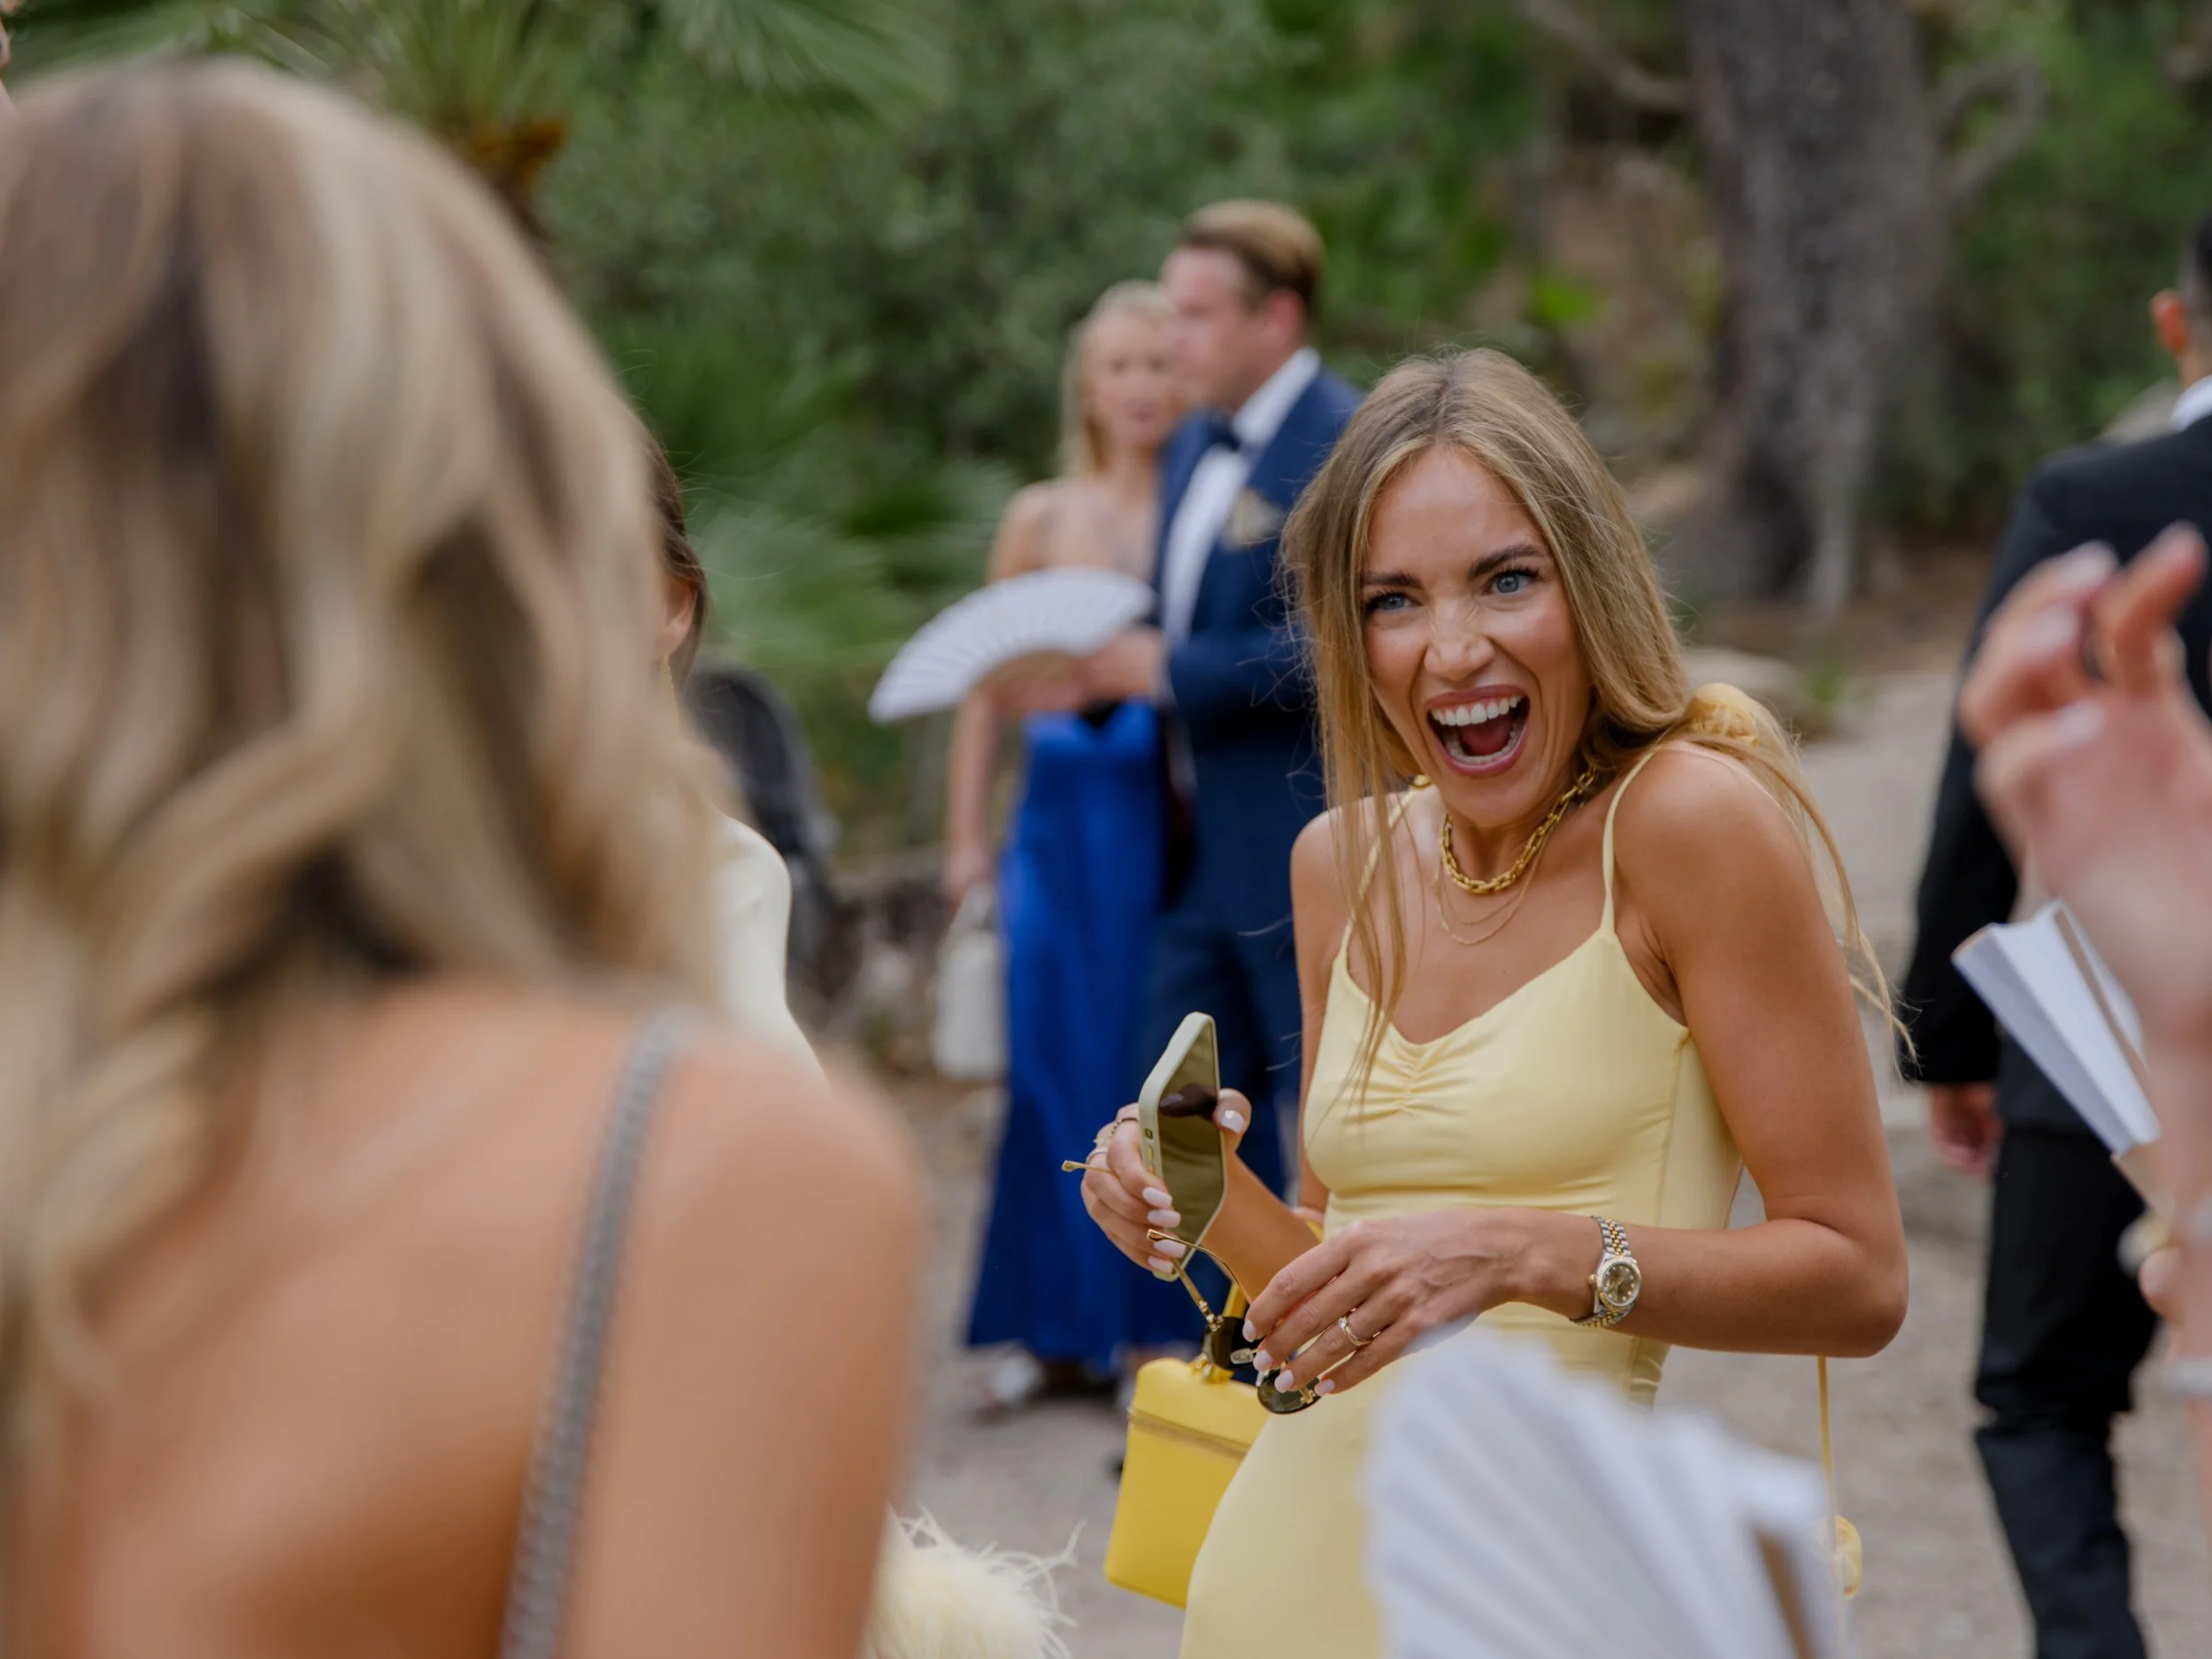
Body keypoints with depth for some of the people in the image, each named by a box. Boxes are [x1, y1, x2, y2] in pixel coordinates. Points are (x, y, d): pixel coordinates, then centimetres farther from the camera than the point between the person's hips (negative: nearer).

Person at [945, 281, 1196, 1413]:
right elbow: (988, 683, 10)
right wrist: (966, 835, 7)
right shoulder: (1042, 518, 8)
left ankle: (1154, 1326, 11)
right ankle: (1064, 1330, 15)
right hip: (1064, 811, 3)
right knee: (1055, 1060, 5)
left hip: (1176, 815, -2)